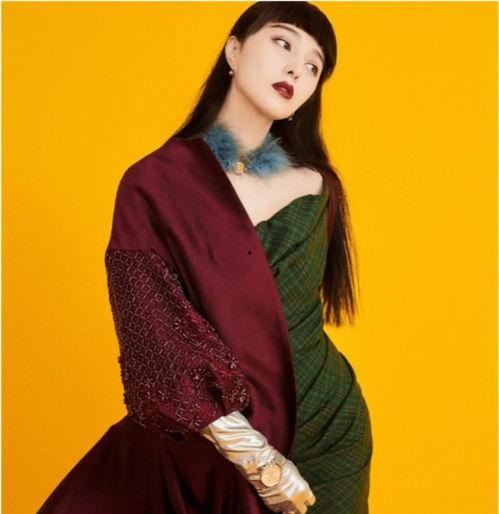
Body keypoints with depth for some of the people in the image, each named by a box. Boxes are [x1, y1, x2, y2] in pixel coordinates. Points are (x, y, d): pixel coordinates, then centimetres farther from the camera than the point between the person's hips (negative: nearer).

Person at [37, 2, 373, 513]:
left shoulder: (315, 184, -3)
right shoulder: (154, 185, -13)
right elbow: (161, 344, -17)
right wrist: (263, 466, -20)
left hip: (326, 428, 2)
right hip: (211, 445, -2)